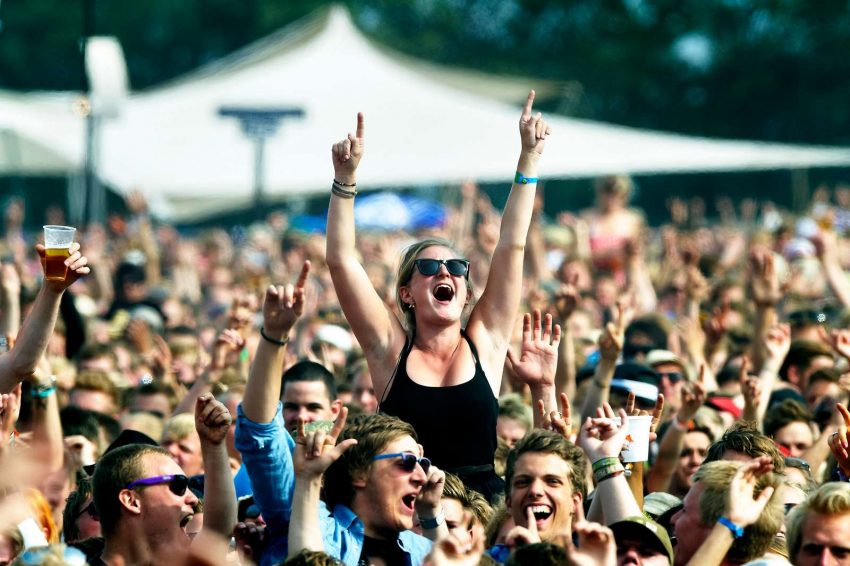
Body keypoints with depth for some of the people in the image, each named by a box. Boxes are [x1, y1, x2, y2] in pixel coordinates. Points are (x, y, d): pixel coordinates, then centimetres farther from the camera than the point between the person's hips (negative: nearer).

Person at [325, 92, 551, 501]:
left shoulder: (484, 343, 8)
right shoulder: (391, 350, 6)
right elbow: (340, 258, 1)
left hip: (484, 509, 1)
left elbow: (512, 246, 7)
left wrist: (529, 159, 5)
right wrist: (345, 179, -5)